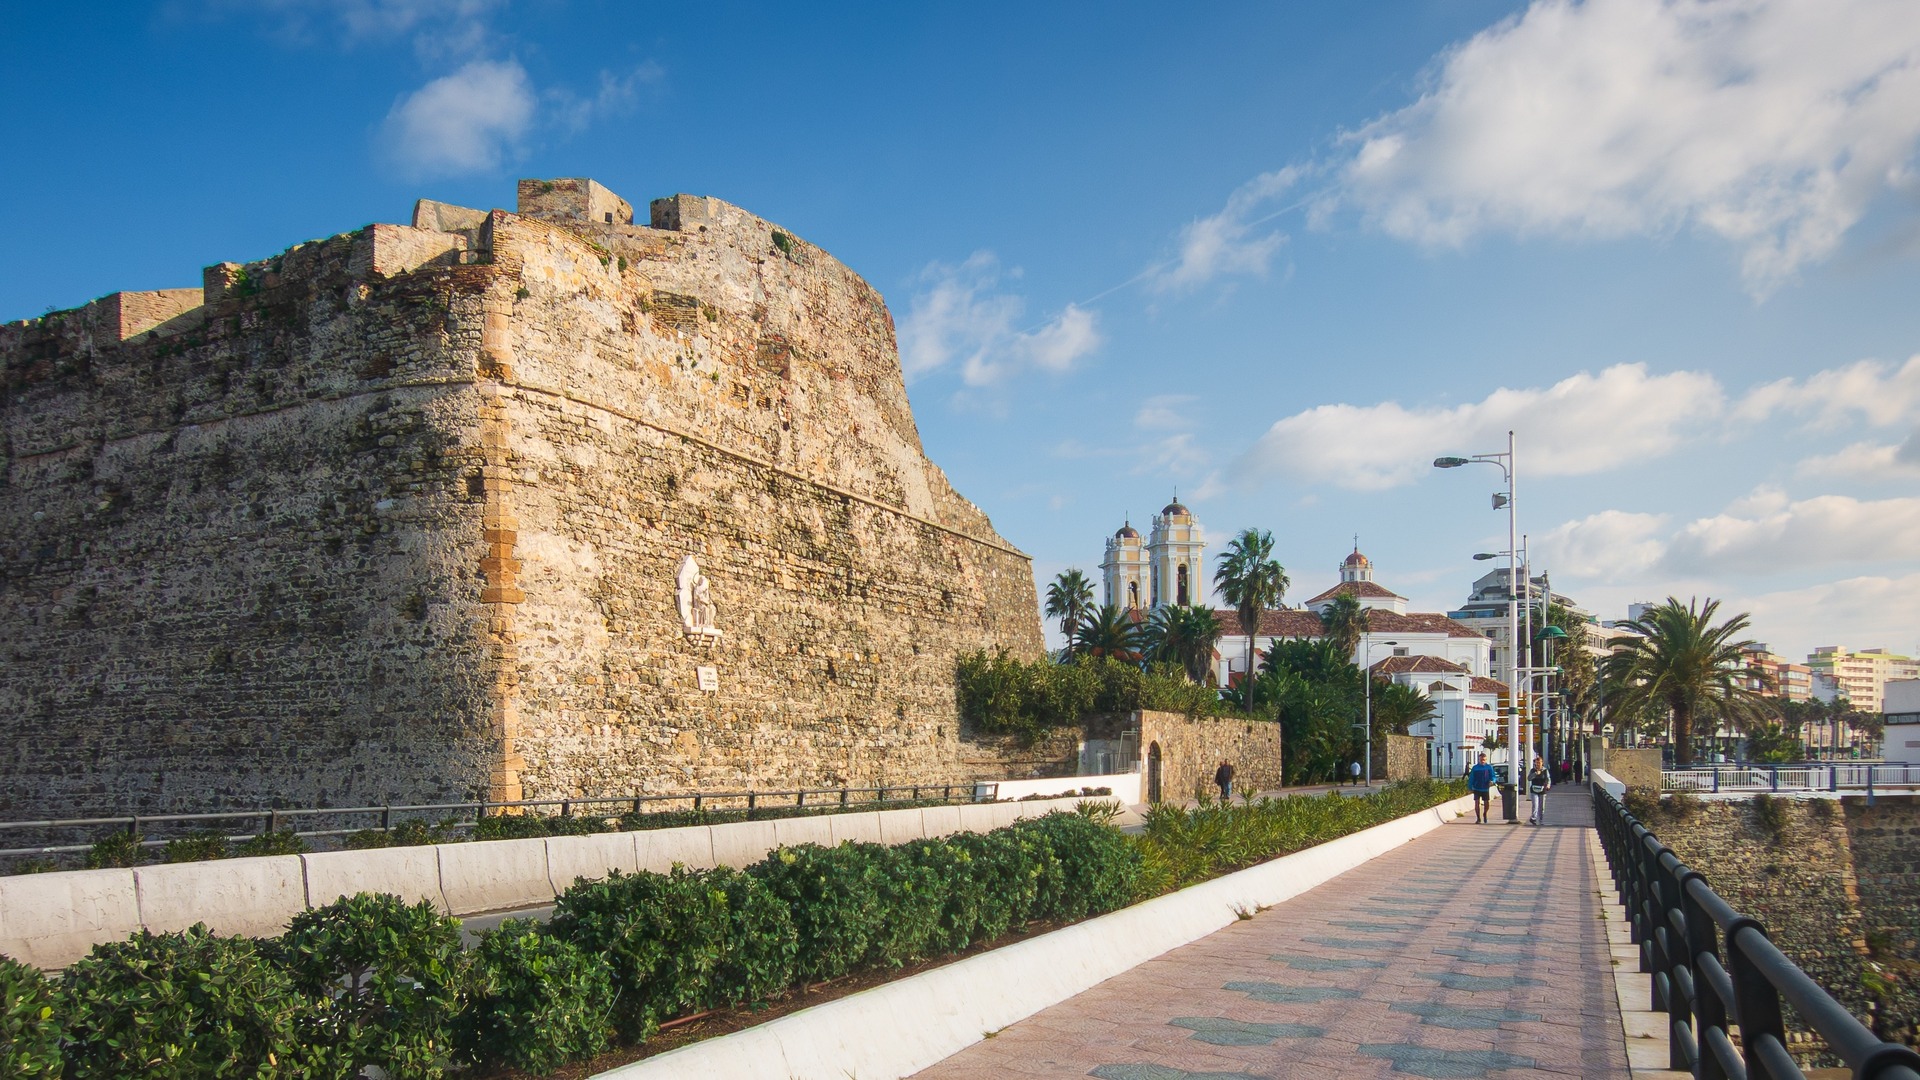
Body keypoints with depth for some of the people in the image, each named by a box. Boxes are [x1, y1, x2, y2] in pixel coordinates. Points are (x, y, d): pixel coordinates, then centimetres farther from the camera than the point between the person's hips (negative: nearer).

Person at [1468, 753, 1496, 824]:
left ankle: (1485, 814, 36)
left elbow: (1493, 776, 0)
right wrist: (1470, 788, 2)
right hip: (1477, 789, 0)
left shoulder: (1489, 767, 2)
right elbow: (1471, 779, 6)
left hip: (1485, 789, 1)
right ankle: (1478, 818, 3)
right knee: (1477, 803, -8)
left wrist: (1492, 781, -22)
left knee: (1487, 804, 5)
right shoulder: (1475, 768, 2)